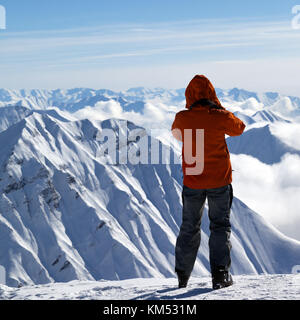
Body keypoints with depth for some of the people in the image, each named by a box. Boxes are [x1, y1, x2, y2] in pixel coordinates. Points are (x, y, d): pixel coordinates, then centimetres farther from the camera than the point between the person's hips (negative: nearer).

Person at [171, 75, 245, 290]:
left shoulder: (182, 118, -10)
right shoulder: (220, 117, -14)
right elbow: (239, 128, 7)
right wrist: (219, 107, 7)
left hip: (192, 182, 2)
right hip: (219, 181, -2)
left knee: (189, 228, 15)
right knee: (220, 226, 10)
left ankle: (183, 276, 19)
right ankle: (220, 274, 2)